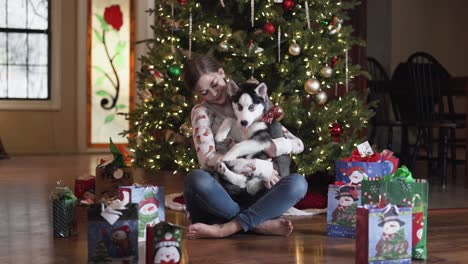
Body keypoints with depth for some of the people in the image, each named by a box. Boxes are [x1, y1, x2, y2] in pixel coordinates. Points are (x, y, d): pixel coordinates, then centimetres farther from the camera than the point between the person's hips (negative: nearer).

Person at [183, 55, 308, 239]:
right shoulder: (201, 112, 7)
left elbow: (298, 143, 11)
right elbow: (208, 158, -11)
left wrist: (277, 146, -13)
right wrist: (260, 168, -15)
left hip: (253, 196, 2)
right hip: (219, 195, -2)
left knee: (298, 183, -25)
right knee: (196, 179, -35)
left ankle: (226, 228, -32)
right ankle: (261, 223, -28)